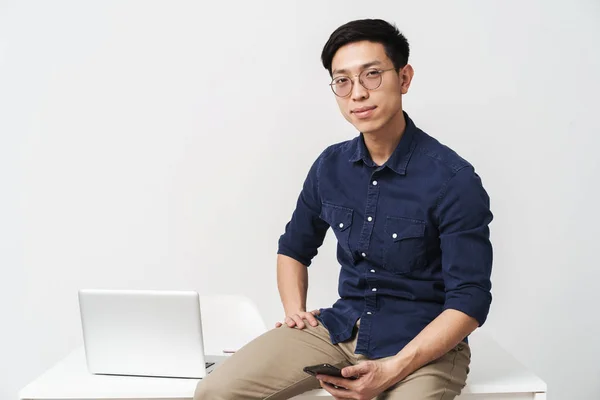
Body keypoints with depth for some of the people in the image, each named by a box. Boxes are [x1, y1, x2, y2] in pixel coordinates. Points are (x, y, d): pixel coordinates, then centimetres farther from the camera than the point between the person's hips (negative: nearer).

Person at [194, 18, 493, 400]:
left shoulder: (455, 180, -14)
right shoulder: (330, 166, 2)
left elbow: (469, 301, -13)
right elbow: (294, 248, 18)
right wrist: (295, 310, 2)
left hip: (425, 344, -3)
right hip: (341, 326, 4)